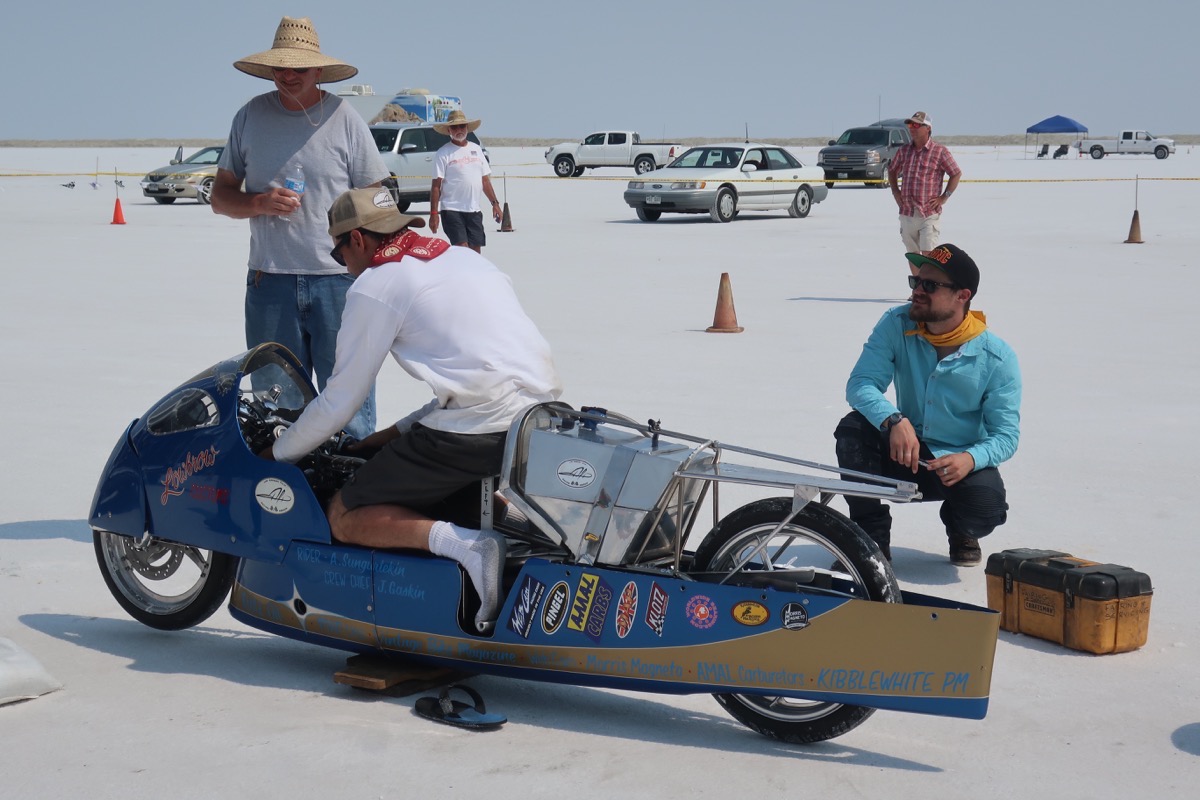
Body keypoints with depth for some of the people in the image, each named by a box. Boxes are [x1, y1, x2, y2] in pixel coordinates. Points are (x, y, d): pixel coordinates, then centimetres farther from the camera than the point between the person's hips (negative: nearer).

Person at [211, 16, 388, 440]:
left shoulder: (345, 119, 2)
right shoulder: (251, 116, 9)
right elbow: (221, 196, 13)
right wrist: (260, 203, -9)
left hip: (340, 280, -2)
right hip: (270, 281, 3)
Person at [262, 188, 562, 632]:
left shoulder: (374, 285, 1)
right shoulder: (463, 257, 23)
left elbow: (339, 401, 5)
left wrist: (277, 453, 21)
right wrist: (401, 431, 29)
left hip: (477, 426, -8)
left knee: (345, 517, 4)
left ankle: (465, 545, -18)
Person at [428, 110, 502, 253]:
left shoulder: (476, 149, 14)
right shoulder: (443, 153, -3)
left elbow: (485, 180, 19)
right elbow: (436, 185, -6)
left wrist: (494, 203, 13)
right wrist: (433, 213, -13)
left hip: (474, 210, 5)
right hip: (452, 210, -5)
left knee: (475, 252, 4)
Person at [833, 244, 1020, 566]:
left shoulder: (997, 357, -16)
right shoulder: (896, 326, -11)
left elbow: (1006, 434, -15)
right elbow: (860, 383, -20)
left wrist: (970, 459, -37)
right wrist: (894, 420, -41)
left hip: (961, 465, -2)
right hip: (904, 454, 2)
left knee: (986, 505, -33)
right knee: (852, 428, -27)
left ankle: (960, 532, 10)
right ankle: (872, 537, -8)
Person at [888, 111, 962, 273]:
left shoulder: (939, 151, -5)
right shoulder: (904, 150, 9)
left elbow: (956, 174, 1)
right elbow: (892, 171, 25)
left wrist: (944, 197, -4)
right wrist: (895, 192, 12)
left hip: (929, 213, -5)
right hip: (907, 213, 5)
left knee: (929, 254, -12)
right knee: (912, 254, 10)